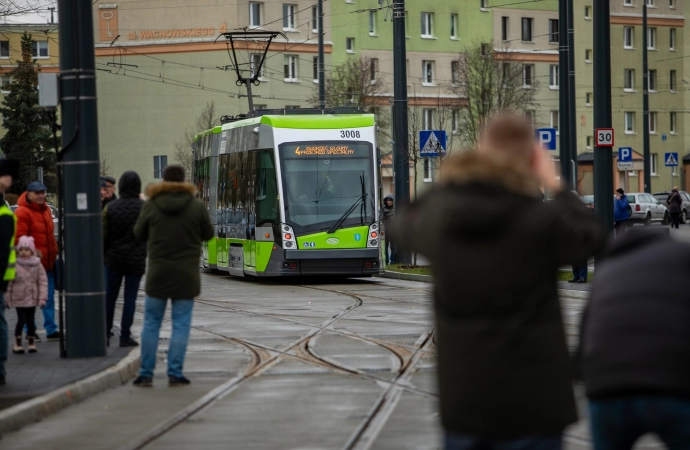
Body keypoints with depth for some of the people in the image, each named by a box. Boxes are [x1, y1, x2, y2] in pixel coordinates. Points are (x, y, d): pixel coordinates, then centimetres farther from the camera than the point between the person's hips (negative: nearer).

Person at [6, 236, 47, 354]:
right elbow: (9, 283, -2)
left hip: (33, 299, 2)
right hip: (19, 299, -2)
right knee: (21, 320, -5)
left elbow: (43, 282, -2)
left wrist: (42, 298, -9)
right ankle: (17, 342, 8)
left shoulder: (37, 266, -2)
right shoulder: (14, 265, -6)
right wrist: (7, 298, -2)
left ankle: (31, 342, 21)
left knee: (30, 321, 8)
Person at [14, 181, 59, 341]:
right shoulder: (22, 212, -12)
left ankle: (51, 329, 16)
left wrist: (54, 253, 16)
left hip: (48, 262, 8)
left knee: (49, 297, 10)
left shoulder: (45, 210, 14)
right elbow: (19, 239, -16)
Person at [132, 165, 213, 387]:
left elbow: (139, 234, 5)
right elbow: (208, 234, 4)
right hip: (186, 274, -1)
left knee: (151, 323, 10)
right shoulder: (196, 206, -6)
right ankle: (175, 374, 1)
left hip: (158, 273, 1)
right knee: (181, 324, 5)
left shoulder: (151, 205, -5)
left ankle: (146, 374, 10)